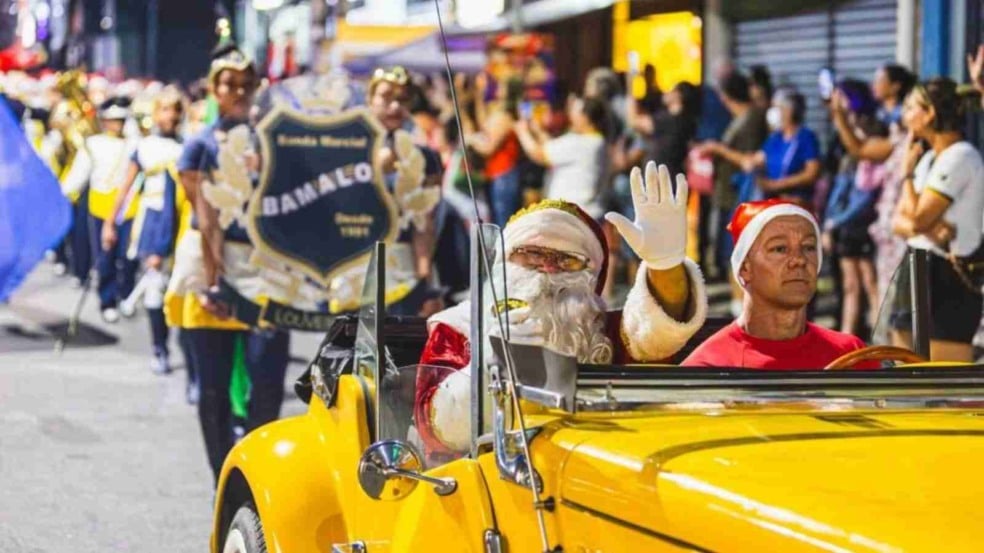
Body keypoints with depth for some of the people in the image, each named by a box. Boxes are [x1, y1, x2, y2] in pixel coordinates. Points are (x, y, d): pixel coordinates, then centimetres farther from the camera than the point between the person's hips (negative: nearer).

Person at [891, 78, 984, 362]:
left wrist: (907, 169, -3)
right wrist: (927, 228, -14)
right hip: (918, 274, 9)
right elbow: (900, 221, 9)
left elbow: (917, 218, -18)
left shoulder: (960, 157, -14)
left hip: (948, 281, -9)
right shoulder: (929, 158, 15)